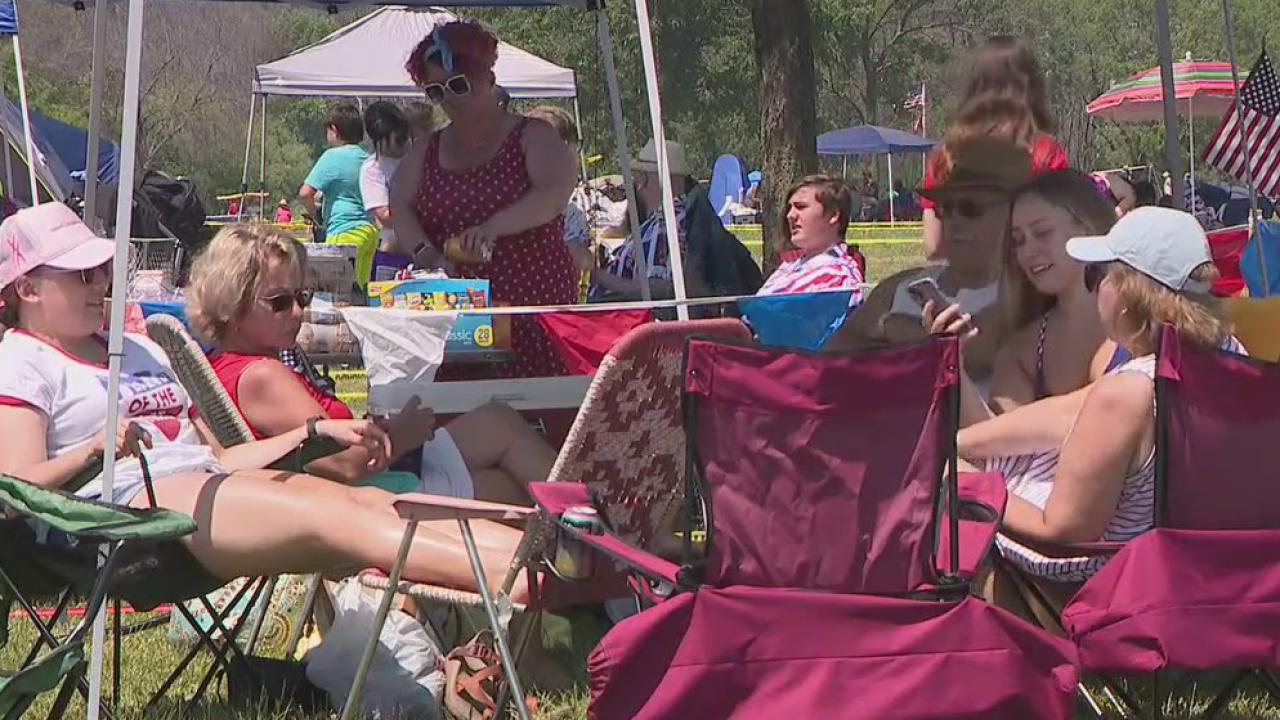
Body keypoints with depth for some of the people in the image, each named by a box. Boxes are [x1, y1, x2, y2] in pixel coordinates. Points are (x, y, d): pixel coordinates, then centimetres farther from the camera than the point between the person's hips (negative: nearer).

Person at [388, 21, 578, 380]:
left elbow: (555, 193, -13)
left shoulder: (532, 138, 4)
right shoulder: (426, 152, 18)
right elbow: (399, 208, 5)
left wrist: (495, 225, -29)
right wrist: (428, 255, -16)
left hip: (535, 308, -3)